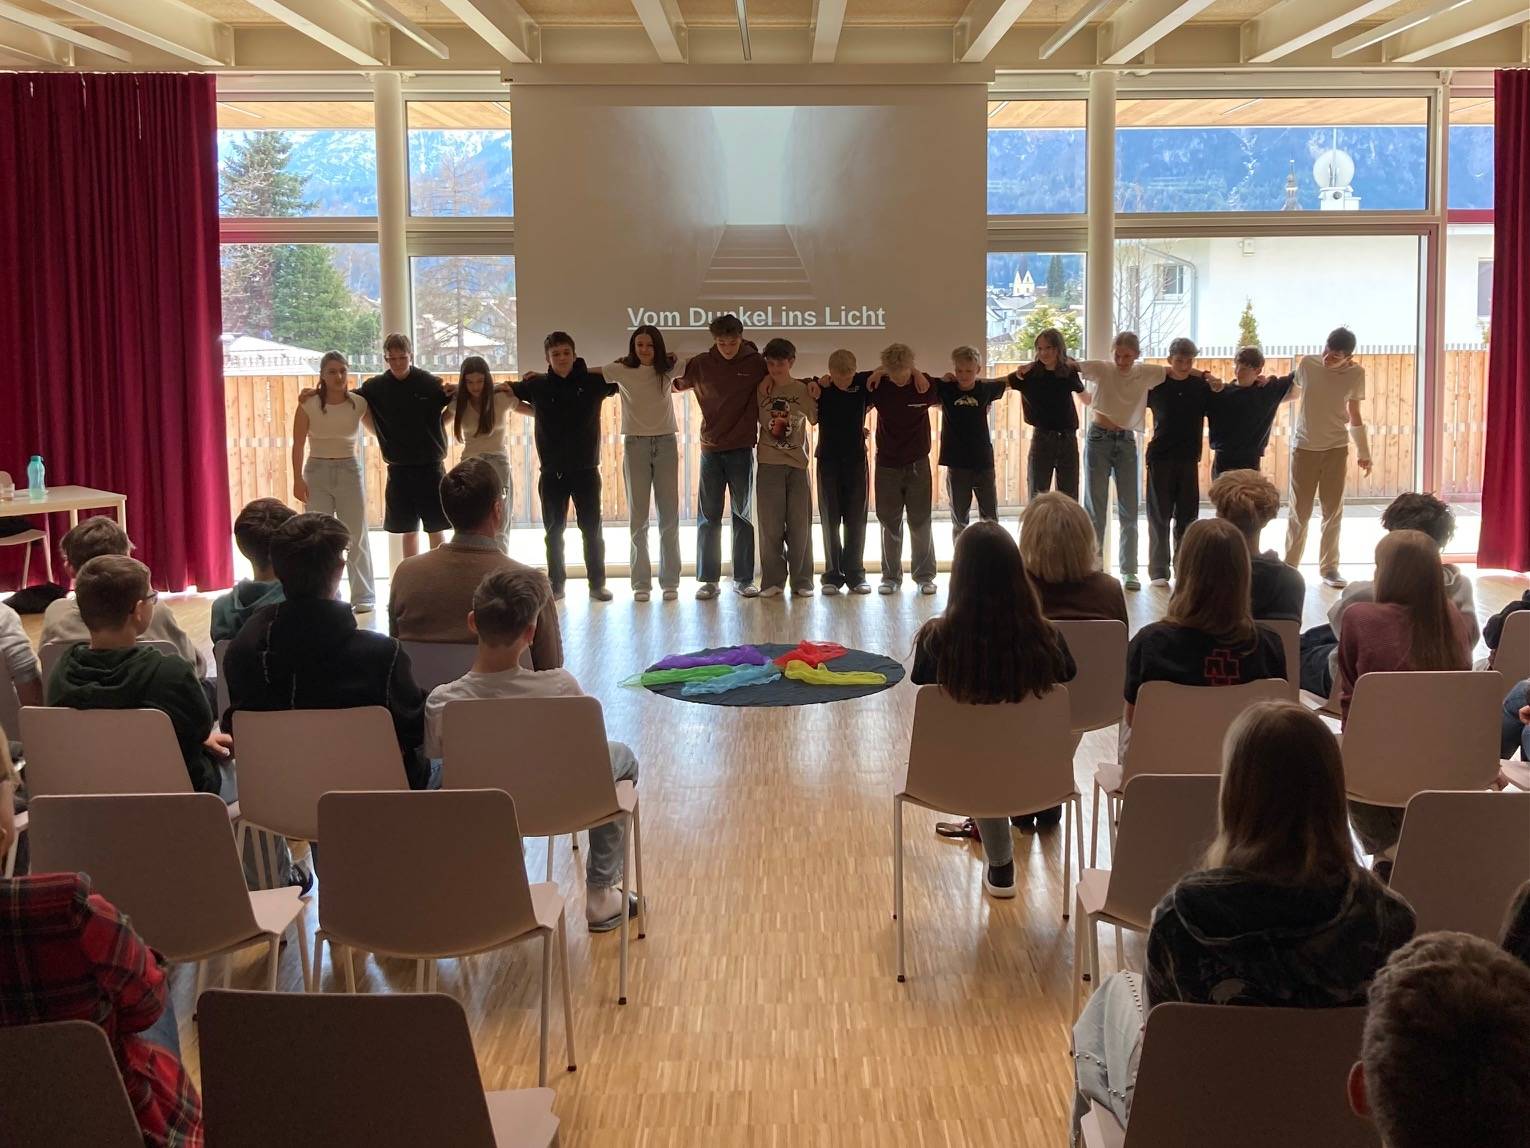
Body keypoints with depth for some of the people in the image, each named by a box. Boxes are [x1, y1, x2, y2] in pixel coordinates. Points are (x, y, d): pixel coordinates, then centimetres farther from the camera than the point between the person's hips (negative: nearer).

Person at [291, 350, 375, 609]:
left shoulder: (359, 403, -1)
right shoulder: (308, 404, -5)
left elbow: (378, 430, 13)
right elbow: (298, 445, -3)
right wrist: (298, 479, -8)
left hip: (349, 471, 1)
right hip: (317, 472, -1)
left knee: (356, 536, 4)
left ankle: (363, 596, 12)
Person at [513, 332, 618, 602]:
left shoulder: (592, 383, -2)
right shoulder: (537, 385, 0)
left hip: (586, 470, -1)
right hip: (551, 473, 1)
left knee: (592, 530, 4)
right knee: (554, 531, 8)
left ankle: (597, 584, 14)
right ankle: (556, 584, 17)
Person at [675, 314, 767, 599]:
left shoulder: (756, 364, -3)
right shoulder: (701, 364, 1)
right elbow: (676, 383, 14)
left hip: (742, 449, -1)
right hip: (711, 449, 1)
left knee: (743, 514, 6)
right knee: (708, 516, 3)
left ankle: (744, 578, 12)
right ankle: (708, 579, 8)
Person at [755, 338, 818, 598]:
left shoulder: (802, 389, 2)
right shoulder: (761, 390, 3)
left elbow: (815, 418, 9)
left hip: (798, 463, 0)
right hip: (769, 464, 0)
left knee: (800, 525, 2)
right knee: (770, 525, 2)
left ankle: (802, 581, 10)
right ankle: (772, 580, 10)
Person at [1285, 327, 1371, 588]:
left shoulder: (1356, 373, -4)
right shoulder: (1307, 363, -8)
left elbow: (1354, 414, 7)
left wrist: (1363, 452, 10)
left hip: (1337, 449, 1)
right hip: (1304, 447, -1)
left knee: (1334, 511, 5)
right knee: (1300, 512, 2)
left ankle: (1329, 566, 17)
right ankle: (1290, 565, 13)